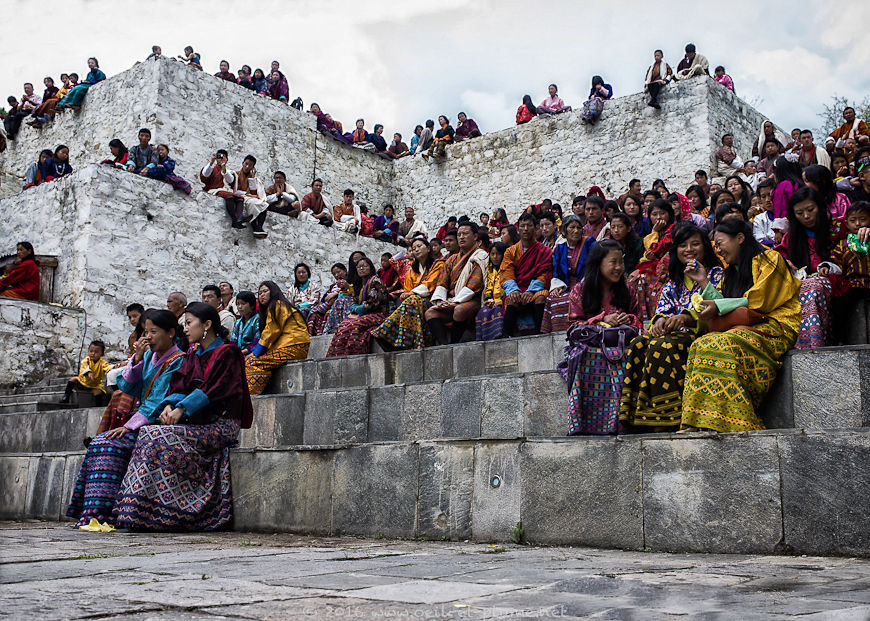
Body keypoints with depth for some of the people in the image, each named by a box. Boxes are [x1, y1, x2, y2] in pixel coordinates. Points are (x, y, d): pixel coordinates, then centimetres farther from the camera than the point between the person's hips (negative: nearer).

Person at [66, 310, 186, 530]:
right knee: (99, 442, -13)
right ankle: (95, 512, -17)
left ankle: (98, 513, -24)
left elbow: (157, 401, -15)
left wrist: (129, 426, -20)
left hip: (158, 423, -7)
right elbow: (127, 387, 7)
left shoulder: (178, 361, -8)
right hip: (141, 422, 7)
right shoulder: (149, 355, 15)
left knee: (107, 443, -23)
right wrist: (137, 358, -5)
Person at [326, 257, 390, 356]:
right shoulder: (359, 283, 24)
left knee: (354, 325, -32)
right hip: (363, 314, 7)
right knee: (344, 324, -21)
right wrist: (354, 308, 1)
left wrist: (360, 309, -8)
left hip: (377, 314, -7)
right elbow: (355, 301, 24)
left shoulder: (375, 280, -1)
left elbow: (374, 301, -12)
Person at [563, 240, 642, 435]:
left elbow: (638, 320, 20)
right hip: (589, 343, -2)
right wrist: (603, 320, -12)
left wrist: (629, 319, -5)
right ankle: (580, 425, -38)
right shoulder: (580, 290, 7)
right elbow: (576, 324, 3)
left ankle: (618, 423, -34)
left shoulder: (626, 291, 15)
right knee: (585, 360, -39)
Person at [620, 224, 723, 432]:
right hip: (676, 334, 5)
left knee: (662, 346, -34)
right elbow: (663, 309, 11)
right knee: (638, 345, -26)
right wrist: (661, 320, -13)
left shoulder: (716, 274, 9)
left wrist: (686, 317, -22)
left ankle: (671, 416, -33)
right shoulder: (673, 282, 24)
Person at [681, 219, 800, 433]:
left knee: (725, 344, -35)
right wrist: (704, 283, 14)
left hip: (774, 327, -6)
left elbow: (758, 301, -8)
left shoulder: (769, 259, 2)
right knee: (701, 344, -24)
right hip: (745, 329, 6)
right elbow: (724, 306, 17)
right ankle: (696, 423, -37)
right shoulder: (732, 271, 26)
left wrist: (719, 306, -11)